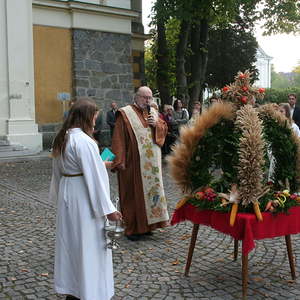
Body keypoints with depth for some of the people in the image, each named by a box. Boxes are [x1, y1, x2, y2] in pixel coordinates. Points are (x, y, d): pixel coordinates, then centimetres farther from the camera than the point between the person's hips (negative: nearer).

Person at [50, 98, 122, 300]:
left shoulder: (62, 138, 5)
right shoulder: (84, 141, -22)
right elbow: (94, 177, -23)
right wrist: (108, 209, -19)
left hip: (66, 193, 9)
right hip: (84, 199, -9)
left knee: (70, 240, 17)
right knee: (89, 245, 2)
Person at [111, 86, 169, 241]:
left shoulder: (153, 112, 14)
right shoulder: (125, 114, -6)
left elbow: (164, 128, 15)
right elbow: (119, 138, -11)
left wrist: (156, 124, -7)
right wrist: (120, 161, -17)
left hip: (152, 163, 6)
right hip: (133, 163, -6)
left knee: (151, 189, 11)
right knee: (133, 193, -1)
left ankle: (147, 224, 24)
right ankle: (132, 228, 10)